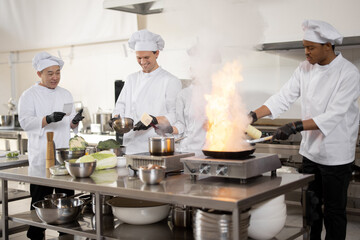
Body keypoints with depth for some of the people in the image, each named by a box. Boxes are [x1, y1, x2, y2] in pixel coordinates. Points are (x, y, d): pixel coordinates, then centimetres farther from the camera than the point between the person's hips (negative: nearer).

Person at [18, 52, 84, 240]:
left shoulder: (65, 94, 15)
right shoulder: (29, 95, 0)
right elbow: (25, 122, -11)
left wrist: (75, 121, -7)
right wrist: (48, 119, -27)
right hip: (41, 159, -5)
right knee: (40, 201, -3)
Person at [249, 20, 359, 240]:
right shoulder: (305, 69, 2)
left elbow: (333, 116, -24)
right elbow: (283, 98, 0)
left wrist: (295, 127, -32)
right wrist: (254, 115, -13)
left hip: (336, 155, -6)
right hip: (310, 151, 6)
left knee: (334, 211, 4)